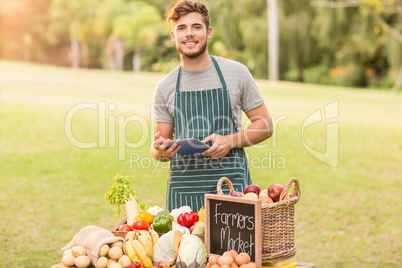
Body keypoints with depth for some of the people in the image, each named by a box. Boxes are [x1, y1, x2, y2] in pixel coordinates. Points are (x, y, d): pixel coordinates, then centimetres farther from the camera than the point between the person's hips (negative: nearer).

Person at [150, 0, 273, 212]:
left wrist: (229, 141, -10)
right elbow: (158, 150, 12)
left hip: (231, 186, -1)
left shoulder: (236, 73, 3)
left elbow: (265, 126, 6)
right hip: (183, 190, 2)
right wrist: (160, 150, -12)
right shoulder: (165, 87, 8)